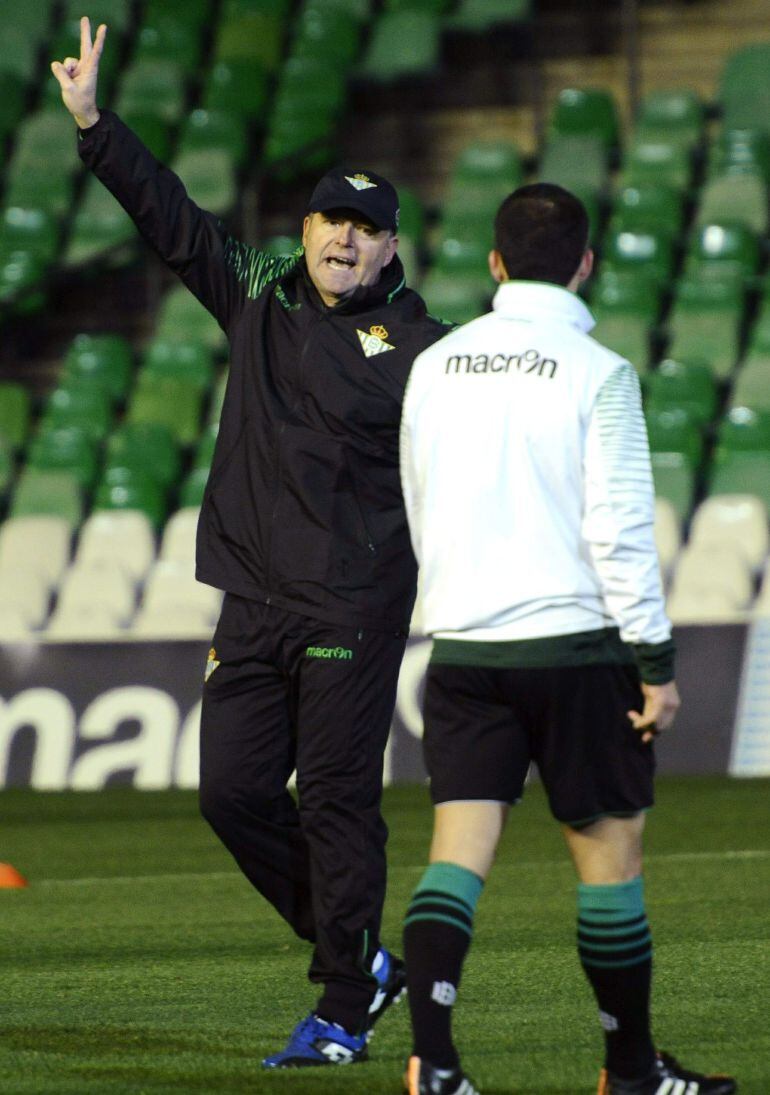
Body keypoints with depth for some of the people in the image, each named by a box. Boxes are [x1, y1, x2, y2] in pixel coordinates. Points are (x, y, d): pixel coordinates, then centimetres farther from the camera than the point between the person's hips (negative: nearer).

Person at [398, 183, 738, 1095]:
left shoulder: (434, 368, 8)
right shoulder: (596, 375, -9)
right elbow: (620, 531, -12)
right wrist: (656, 660, -7)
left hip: (461, 645, 4)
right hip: (575, 643, -4)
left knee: (458, 850, 0)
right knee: (609, 851, 7)